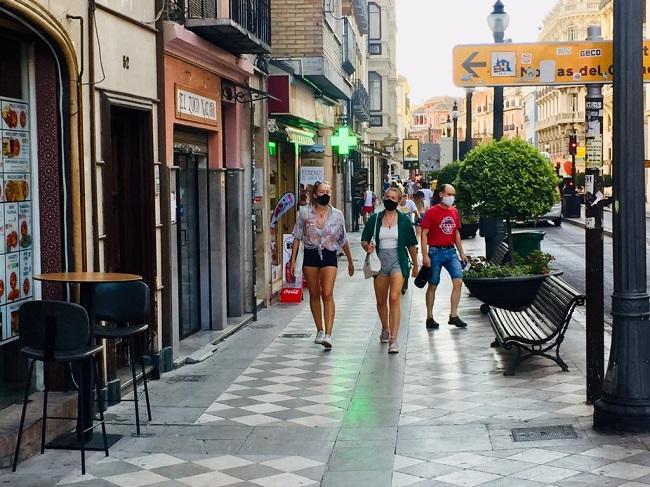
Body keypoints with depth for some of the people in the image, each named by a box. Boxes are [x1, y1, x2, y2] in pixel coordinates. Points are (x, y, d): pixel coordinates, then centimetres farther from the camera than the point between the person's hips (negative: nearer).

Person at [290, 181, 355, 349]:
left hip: (329, 256, -1)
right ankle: (320, 330, 24)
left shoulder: (337, 215, 2)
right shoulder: (305, 214, 0)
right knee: (314, 294, 9)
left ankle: (328, 334, -17)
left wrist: (350, 261, 17)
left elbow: (343, 240, 11)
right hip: (310, 255, 1)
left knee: (327, 294, -13)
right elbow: (297, 238, 5)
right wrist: (293, 260, 0)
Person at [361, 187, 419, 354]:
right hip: (380, 261, 3)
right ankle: (385, 329, 41)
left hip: (398, 262, -3)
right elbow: (364, 239, 8)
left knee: (394, 298, -18)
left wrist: (415, 265, 14)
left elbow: (411, 245, 9)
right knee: (381, 301, 14)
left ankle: (393, 339, -19)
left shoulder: (404, 220, 1)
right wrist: (367, 246, -15)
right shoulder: (375, 219, 4)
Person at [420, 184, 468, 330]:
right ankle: (430, 318, 13)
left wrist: (461, 253, 17)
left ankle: (453, 316, 1)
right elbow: (424, 234, -9)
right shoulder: (431, 212, -8)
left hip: (451, 251, 5)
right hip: (436, 252, -5)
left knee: (458, 281, -7)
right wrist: (425, 256, -15)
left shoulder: (454, 211, 10)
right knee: (433, 285, 4)